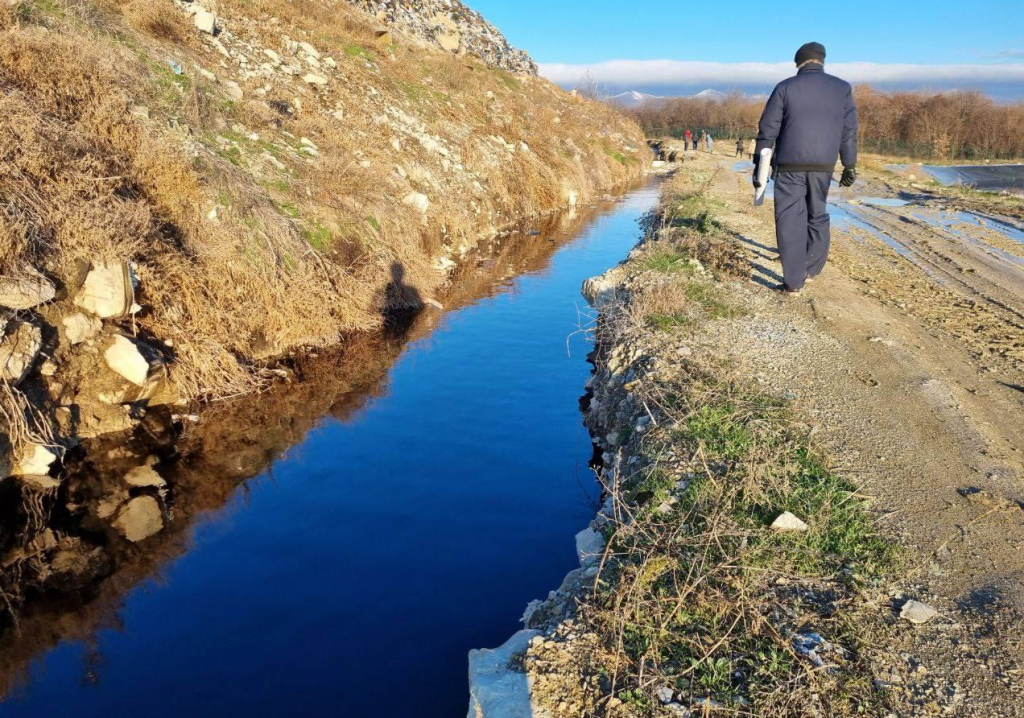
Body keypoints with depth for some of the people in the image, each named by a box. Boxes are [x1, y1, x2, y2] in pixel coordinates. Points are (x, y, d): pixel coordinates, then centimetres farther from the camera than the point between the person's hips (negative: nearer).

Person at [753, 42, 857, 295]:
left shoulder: (785, 87, 0)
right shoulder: (842, 88, 7)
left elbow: (767, 130, -2)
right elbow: (849, 132, 6)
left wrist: (759, 165, 2)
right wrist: (850, 167, 12)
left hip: (790, 165, -3)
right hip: (823, 165, 3)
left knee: (790, 220, -2)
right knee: (818, 215, 19)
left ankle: (793, 282, -7)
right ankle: (811, 269, 25)